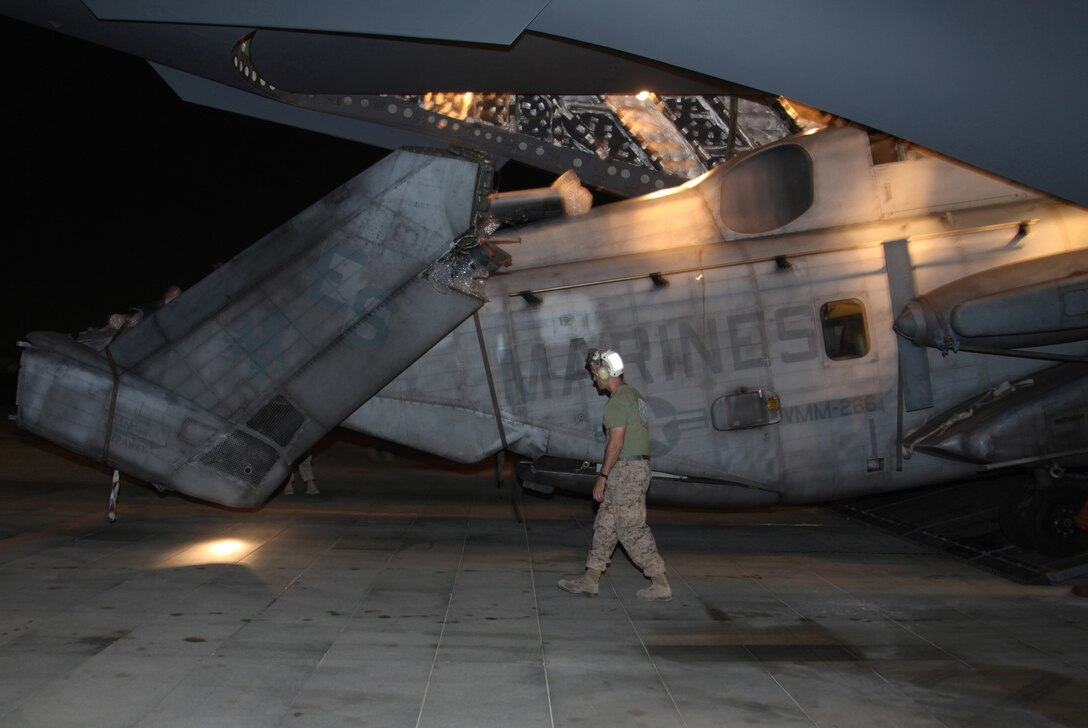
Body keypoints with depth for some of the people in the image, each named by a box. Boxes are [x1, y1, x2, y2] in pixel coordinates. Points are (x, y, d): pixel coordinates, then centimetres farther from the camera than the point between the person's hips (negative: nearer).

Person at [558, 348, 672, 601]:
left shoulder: (617, 401, -16)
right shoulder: (633, 395, 15)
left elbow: (616, 442, -21)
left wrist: (602, 476, -16)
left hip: (626, 470, -10)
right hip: (637, 465, 10)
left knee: (632, 529, -5)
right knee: (605, 524, 12)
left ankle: (660, 584, -1)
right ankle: (590, 580, 17)